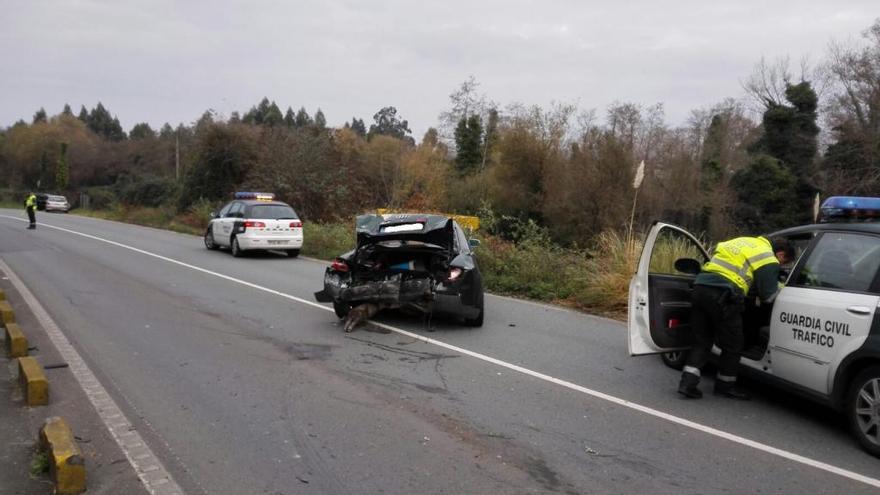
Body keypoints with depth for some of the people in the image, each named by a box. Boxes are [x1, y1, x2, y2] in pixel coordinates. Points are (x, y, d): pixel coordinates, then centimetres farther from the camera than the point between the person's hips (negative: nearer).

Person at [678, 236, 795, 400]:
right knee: (733, 345, 11)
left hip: (701, 286, 7)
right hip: (722, 295, -7)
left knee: (702, 341, 15)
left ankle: (688, 382, 5)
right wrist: (780, 287, 23)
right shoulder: (768, 260, 3)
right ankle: (725, 385, 25)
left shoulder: (747, 242, 26)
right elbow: (768, 295, 1)